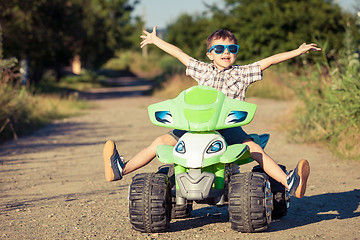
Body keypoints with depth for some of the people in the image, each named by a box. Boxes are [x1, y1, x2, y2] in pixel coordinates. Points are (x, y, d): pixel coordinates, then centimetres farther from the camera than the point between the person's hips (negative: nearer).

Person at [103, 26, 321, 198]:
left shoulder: (242, 73, 14)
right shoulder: (203, 70, 20)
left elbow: (270, 60, 8)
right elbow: (179, 54, 28)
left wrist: (298, 51, 3)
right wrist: (156, 40, 36)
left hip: (229, 127, -3)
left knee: (253, 148, -29)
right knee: (161, 141, -12)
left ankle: (290, 183, -40)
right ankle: (121, 169, -14)